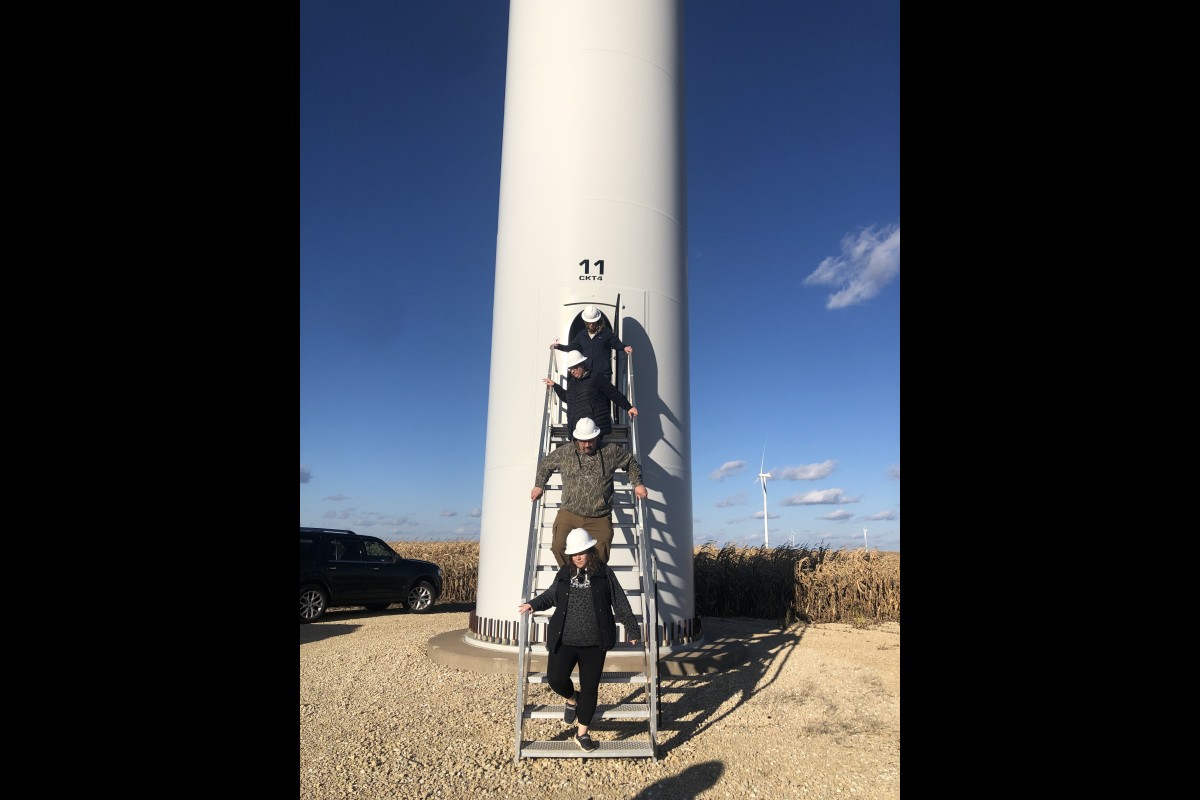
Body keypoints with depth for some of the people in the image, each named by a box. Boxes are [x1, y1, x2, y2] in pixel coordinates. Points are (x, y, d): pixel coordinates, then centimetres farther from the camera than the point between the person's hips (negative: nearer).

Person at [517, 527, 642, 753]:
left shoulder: (605, 573, -1)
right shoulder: (564, 574, 5)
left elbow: (620, 603, 2)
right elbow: (550, 595, 20)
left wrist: (632, 629, 2)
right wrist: (533, 604, 3)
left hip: (594, 642, -1)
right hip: (564, 640, 2)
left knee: (590, 687, 6)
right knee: (555, 679, -7)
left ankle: (582, 734, 25)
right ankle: (572, 699, 29)